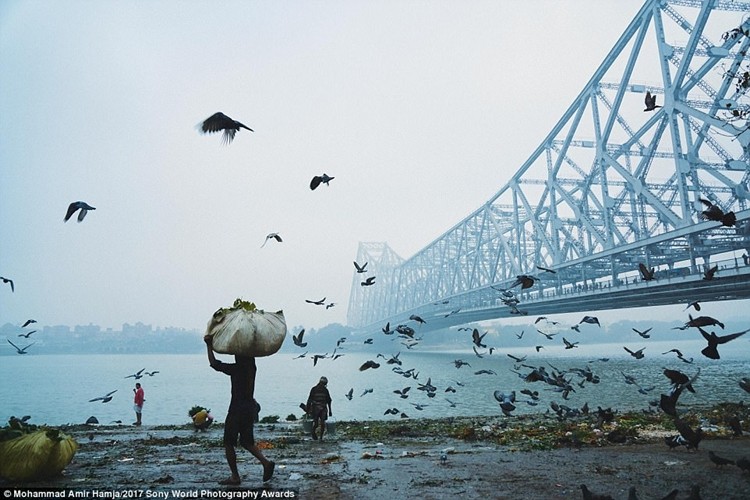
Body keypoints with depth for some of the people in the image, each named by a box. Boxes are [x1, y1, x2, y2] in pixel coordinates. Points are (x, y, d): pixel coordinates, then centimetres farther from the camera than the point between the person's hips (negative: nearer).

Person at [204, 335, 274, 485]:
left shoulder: (236, 368, -15)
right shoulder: (252, 367, 5)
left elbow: (214, 363, -13)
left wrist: (209, 345, -4)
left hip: (237, 408, -7)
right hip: (250, 406, 7)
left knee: (228, 443, 7)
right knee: (247, 441, 18)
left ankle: (235, 477, 10)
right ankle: (266, 462, 0)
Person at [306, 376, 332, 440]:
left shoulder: (325, 390, 7)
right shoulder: (314, 389, -3)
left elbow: (328, 401, 14)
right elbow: (309, 400, -1)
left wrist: (330, 410, 13)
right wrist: (308, 409, -5)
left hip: (323, 409, 3)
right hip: (315, 408, -2)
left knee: (323, 423, -9)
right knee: (315, 423, -5)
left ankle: (321, 437, 1)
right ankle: (313, 432, 26)